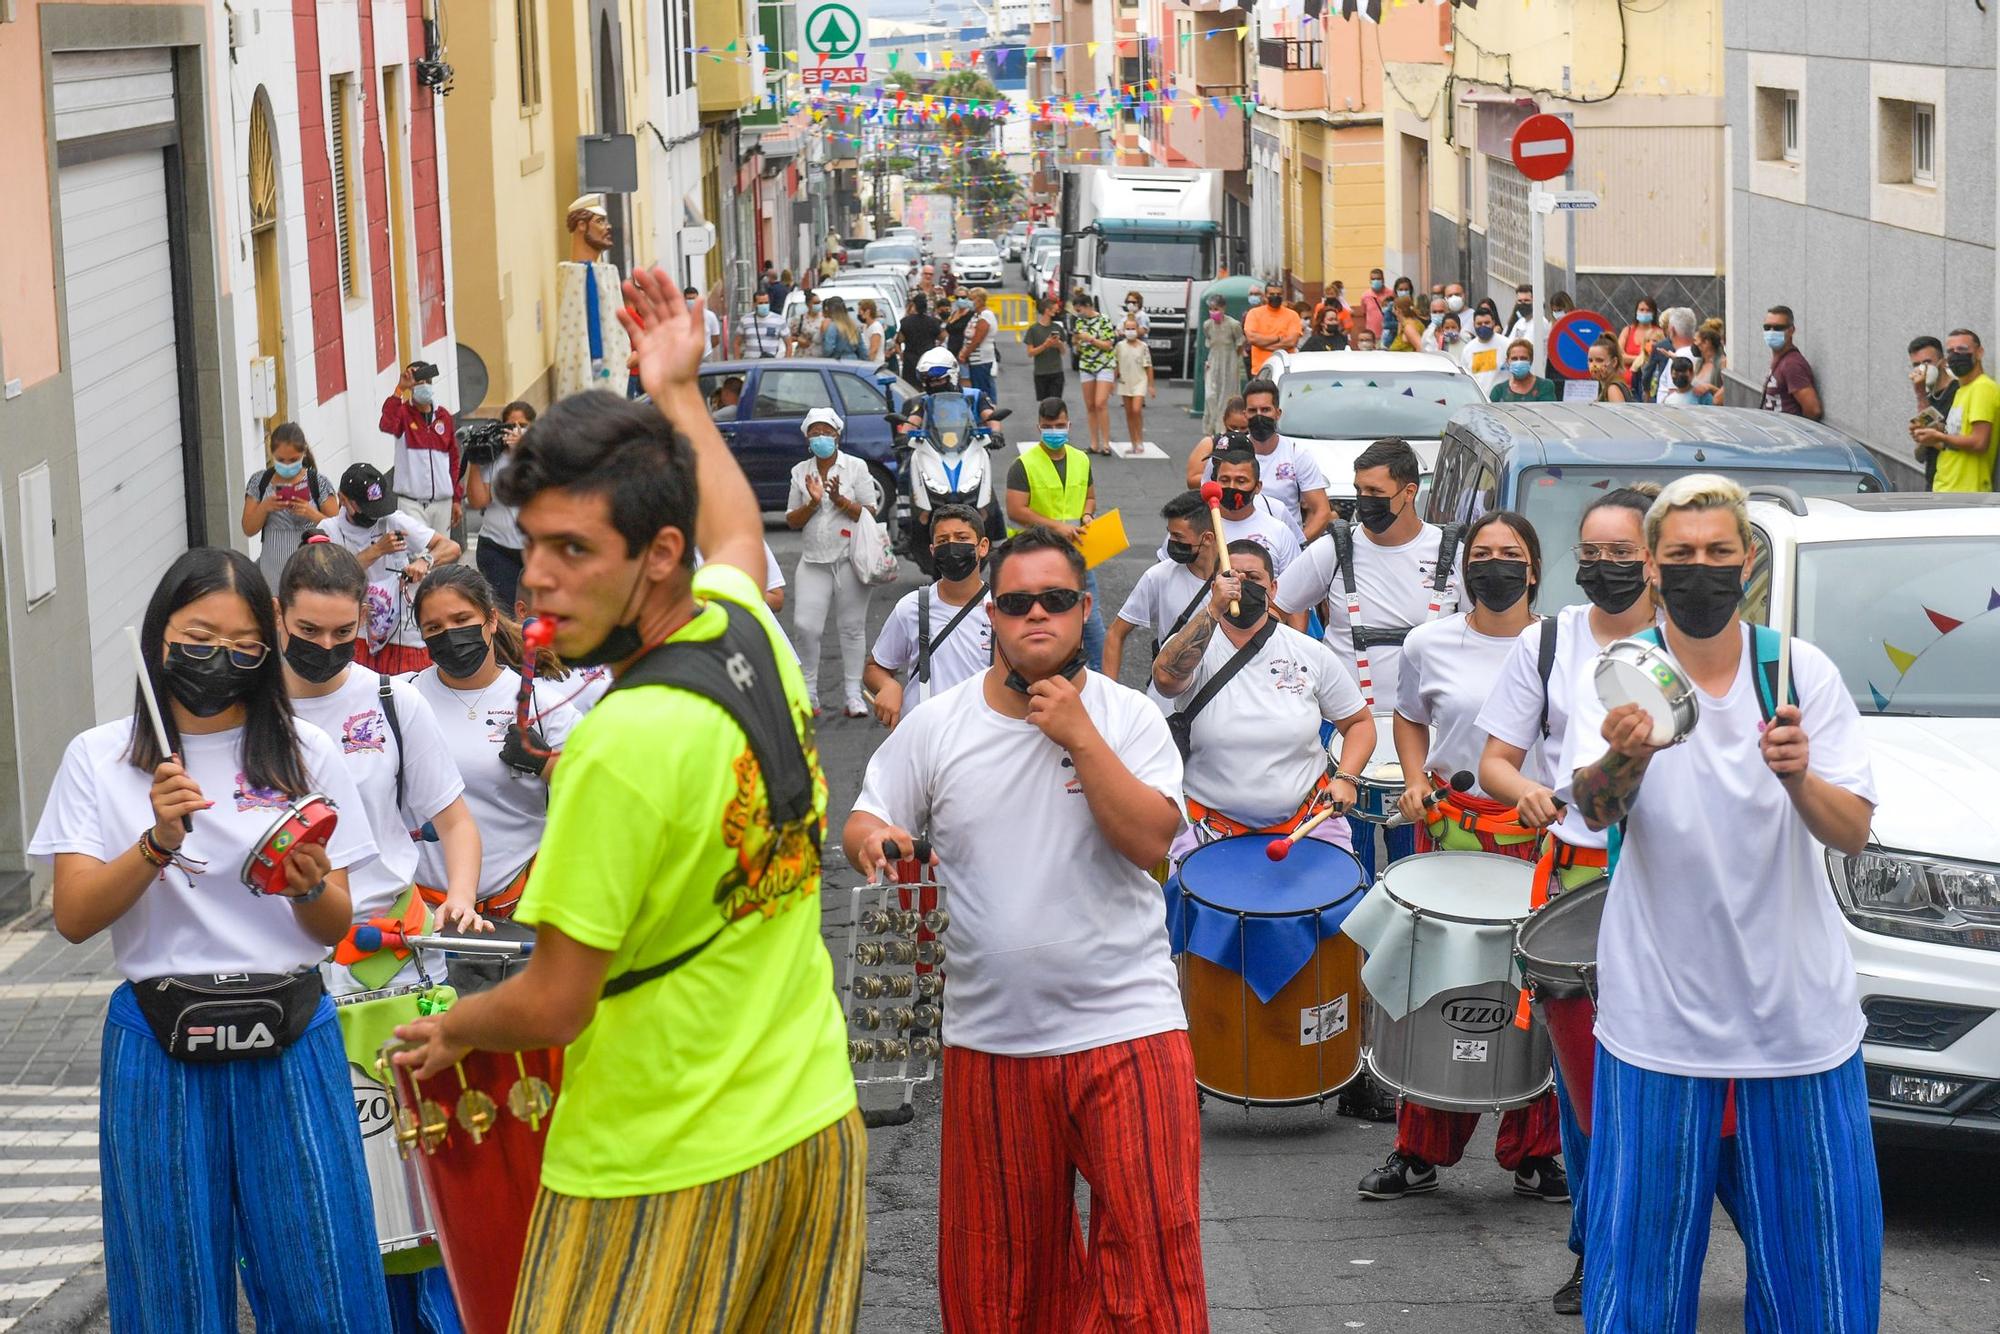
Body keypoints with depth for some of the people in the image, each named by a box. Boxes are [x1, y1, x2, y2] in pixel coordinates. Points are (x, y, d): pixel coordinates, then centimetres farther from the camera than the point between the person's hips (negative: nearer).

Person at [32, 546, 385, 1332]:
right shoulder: (99, 759, 3)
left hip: (290, 1045, 1)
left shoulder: (303, 755, 5)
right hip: (160, 1052, 0)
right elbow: (74, 918, -5)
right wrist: (158, 842, -19)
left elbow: (336, 928, 6)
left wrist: (309, 887, -16)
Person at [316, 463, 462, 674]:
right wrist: (377, 550, -21)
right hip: (358, 639, 1)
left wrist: (425, 561, -27)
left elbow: (451, 548, -7)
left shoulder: (396, 522, -3)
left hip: (408, 638, 0)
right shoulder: (329, 530, 0)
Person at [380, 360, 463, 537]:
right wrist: (400, 389, -34)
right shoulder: (403, 413, -4)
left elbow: (454, 458, 13)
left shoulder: (444, 415, 9)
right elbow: (387, 425, -29)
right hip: (411, 502, -4)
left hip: (442, 501, 4)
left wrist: (457, 499, 10)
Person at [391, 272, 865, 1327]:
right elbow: (738, 534, 27)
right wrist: (677, 391, 38)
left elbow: (552, 1005, -17)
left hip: (665, 1171, -8)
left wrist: (447, 1031, 3)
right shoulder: (746, 622, -1)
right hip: (814, 1123, 8)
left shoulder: (626, 744, -25)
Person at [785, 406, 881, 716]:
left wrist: (841, 501, -15)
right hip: (813, 560, 2)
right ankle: (808, 691, 4)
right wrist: (812, 503, -9)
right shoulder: (800, 472, 10)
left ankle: (853, 693, 8)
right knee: (805, 625, -7)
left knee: (852, 626, 2)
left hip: (850, 559, -2)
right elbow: (791, 521, 8)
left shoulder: (856, 467, 2)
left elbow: (871, 513, -1)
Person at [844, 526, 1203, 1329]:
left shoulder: (1129, 719, -1)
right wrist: (874, 839, -17)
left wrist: (1079, 735, -17)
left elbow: (1151, 841, -13)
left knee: (1154, 1245, -6)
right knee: (998, 1263, 9)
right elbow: (863, 824, 6)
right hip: (991, 1036, 2)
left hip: (1127, 1024, -2)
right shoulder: (936, 727, 2)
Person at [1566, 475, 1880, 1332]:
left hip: (1800, 1013, 2)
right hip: (1661, 1021, -1)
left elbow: (1853, 833, -7)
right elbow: (1592, 808, -21)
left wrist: (1800, 778, -29)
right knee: (1645, 1265, 3)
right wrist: (1623, 757, -44)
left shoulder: (1802, 672, 0)